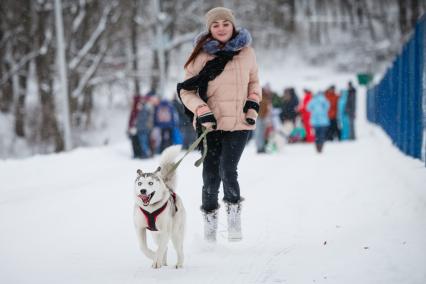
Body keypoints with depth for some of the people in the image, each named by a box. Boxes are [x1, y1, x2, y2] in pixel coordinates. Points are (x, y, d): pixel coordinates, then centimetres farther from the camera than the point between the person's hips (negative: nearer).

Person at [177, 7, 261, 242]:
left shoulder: (246, 52, 5)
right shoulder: (202, 55, -2)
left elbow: (254, 82, 20)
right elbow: (186, 90, 1)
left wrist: (253, 104, 3)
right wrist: (202, 111, -13)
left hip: (239, 123, 0)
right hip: (211, 125, 0)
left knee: (227, 169, -18)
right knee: (210, 176, 1)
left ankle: (234, 212, 2)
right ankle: (209, 218, 22)